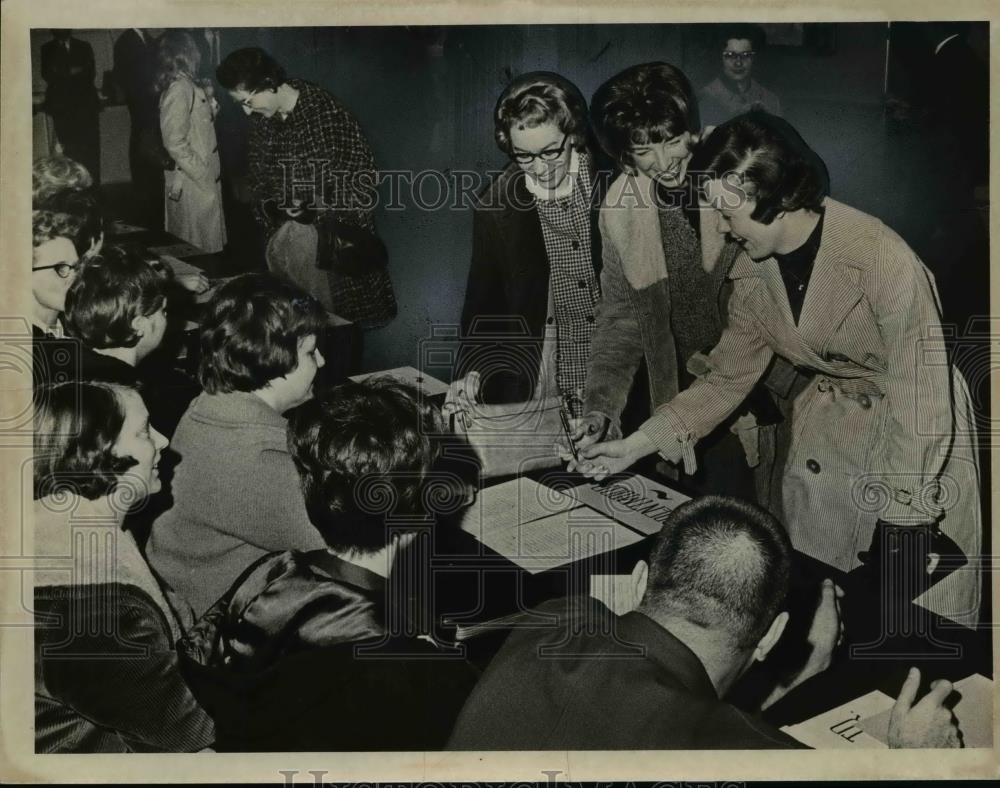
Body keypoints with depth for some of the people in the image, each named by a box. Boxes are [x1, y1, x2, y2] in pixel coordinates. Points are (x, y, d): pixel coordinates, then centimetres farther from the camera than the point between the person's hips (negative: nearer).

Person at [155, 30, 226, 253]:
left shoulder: (189, 85, 12)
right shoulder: (179, 88, -16)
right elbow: (175, 143, -20)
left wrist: (210, 104, 12)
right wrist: (205, 178, -19)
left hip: (204, 179, 9)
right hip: (194, 184, -9)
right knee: (201, 250, -2)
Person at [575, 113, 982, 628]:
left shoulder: (882, 259, -25)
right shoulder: (753, 272, -6)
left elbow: (921, 388, -21)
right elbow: (728, 378, 3)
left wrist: (905, 521, -20)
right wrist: (635, 446, -3)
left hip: (917, 434, -5)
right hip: (826, 428, 5)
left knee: (924, 617, 1)